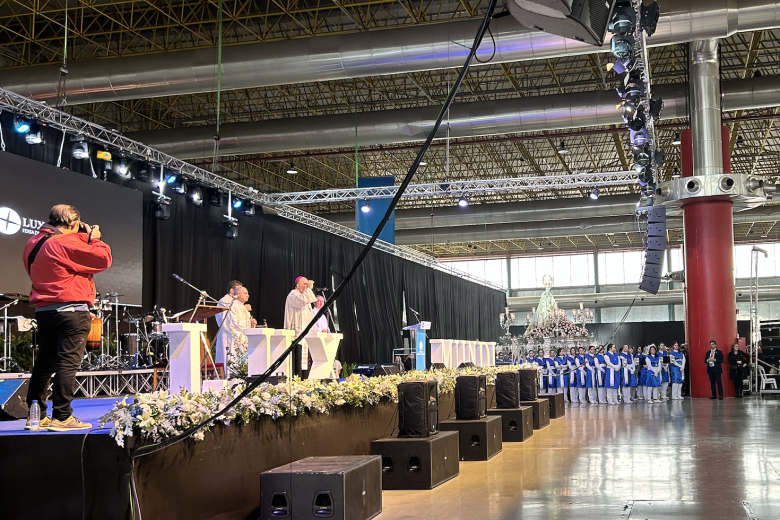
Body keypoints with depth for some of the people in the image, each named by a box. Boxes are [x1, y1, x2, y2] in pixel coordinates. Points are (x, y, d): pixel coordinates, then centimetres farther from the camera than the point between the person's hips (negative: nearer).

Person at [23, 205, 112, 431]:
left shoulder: (34, 244, 13)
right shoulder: (66, 243, -15)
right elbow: (103, 259, -14)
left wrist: (84, 240, 15)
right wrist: (94, 239, 3)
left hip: (44, 309, 9)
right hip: (72, 310, -9)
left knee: (45, 362, 13)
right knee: (68, 362, -7)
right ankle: (62, 417, -8)